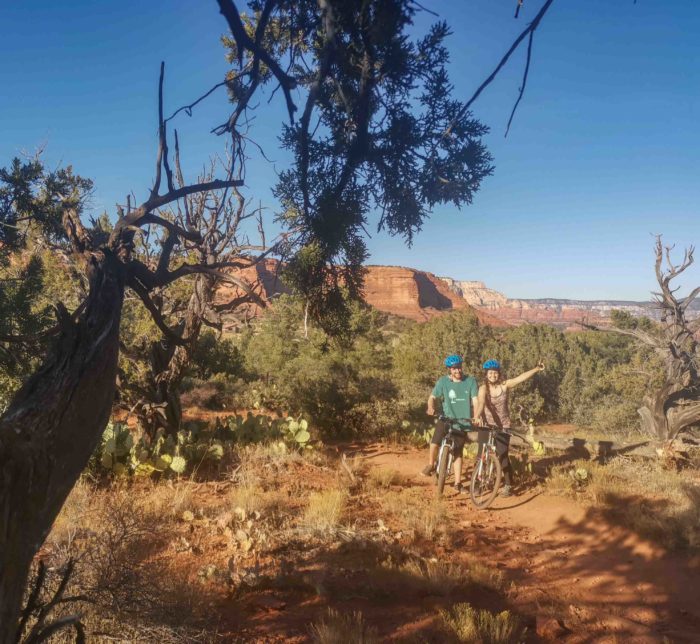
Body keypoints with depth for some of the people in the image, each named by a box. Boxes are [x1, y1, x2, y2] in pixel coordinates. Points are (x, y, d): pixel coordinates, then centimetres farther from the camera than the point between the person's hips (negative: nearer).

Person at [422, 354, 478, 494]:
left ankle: (457, 483, 17)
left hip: (463, 421, 0)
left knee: (458, 453, 4)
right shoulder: (443, 381, -6)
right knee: (435, 440, -21)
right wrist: (431, 407, -26)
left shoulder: (470, 381, -7)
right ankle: (431, 465, 7)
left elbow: (475, 401, -13)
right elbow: (432, 397, -5)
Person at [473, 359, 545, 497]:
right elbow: (480, 403, -30)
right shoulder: (483, 388, -12)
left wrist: (536, 369, -26)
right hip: (486, 425, 0)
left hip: (503, 426, 0)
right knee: (482, 455, 1)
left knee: (502, 456, -3)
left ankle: (508, 485, 13)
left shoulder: (505, 385, -5)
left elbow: (521, 377, -15)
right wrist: (477, 417, -47)